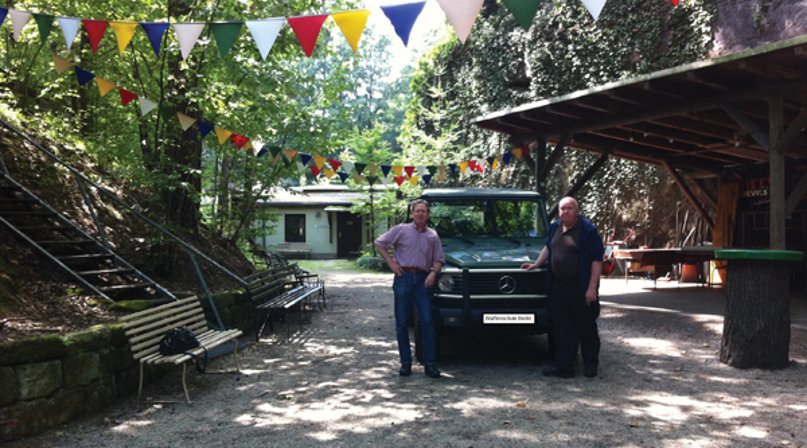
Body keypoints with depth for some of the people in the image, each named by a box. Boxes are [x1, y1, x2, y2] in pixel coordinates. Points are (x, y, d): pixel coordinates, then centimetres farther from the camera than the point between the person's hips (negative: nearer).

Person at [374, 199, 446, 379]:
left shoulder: (433, 236, 12)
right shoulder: (401, 230, 5)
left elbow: (439, 259, 13)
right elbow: (380, 243, 9)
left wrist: (433, 273, -6)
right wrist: (390, 262, 1)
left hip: (423, 279, 1)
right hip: (404, 277, -1)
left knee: (427, 321, -5)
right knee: (402, 323, 2)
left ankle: (430, 364, 1)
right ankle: (405, 363, 12)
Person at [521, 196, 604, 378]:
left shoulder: (588, 230, -11)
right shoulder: (554, 227, 9)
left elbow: (597, 260, -13)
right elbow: (548, 247, 27)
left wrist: (592, 288, -17)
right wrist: (536, 264, 17)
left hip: (581, 288, -6)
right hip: (558, 287, 6)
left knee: (586, 327, 7)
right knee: (562, 328, 8)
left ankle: (591, 365, 21)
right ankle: (563, 366, 15)